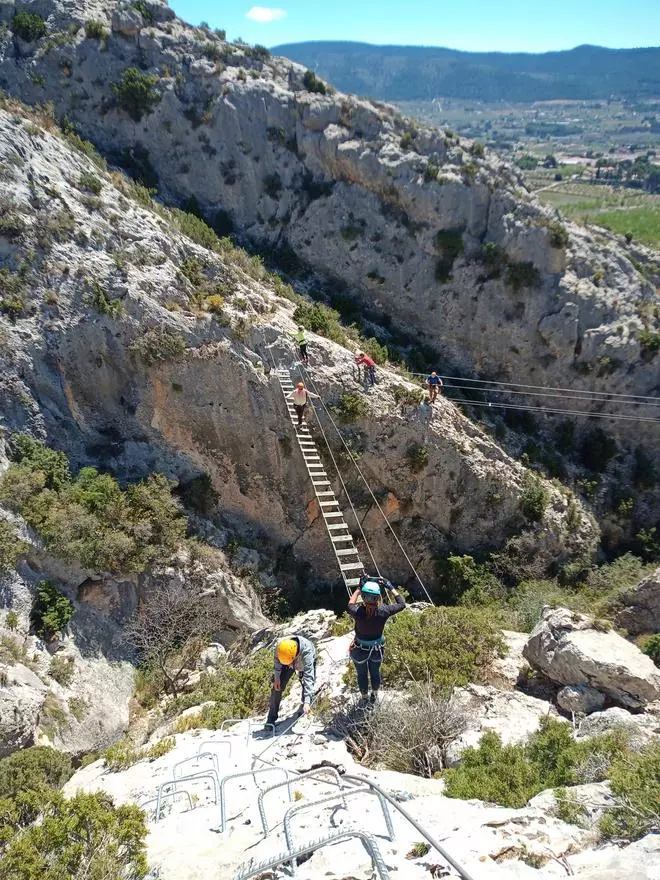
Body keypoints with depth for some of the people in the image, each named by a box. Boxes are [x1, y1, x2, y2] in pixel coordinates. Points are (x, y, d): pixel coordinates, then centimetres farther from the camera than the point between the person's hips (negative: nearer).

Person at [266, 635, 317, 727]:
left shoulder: (306, 652, -48)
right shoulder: (279, 645, -38)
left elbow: (309, 677, -50)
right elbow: (277, 660, -12)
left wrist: (307, 702, -54)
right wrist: (276, 677, -9)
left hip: (305, 664, -2)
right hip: (289, 665, 2)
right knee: (277, 686, -8)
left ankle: (304, 707, 20)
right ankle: (272, 718, 5)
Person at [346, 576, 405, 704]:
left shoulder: (358, 612, -33)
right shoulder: (383, 612, -30)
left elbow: (350, 605, -6)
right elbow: (402, 604, -11)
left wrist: (359, 588, -3)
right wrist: (390, 587, -8)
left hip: (360, 649, -1)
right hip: (377, 649, 1)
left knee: (362, 674, 25)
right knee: (375, 672, 28)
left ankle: (364, 698, 47)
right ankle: (374, 695, 53)